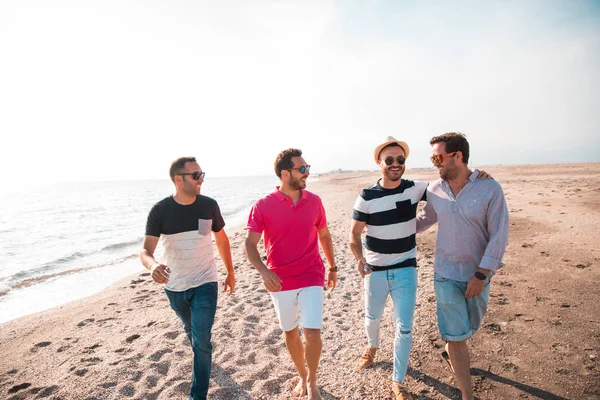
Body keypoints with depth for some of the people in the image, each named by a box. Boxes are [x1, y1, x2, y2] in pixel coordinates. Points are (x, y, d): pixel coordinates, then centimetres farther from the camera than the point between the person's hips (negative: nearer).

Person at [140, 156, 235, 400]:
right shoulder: (160, 210, -15)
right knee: (191, 330, 26)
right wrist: (153, 265, -43)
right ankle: (201, 350, 58)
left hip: (205, 284, -1)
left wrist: (230, 273, 7)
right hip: (174, 286, 1)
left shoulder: (209, 205, -11)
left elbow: (221, 239, 2)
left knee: (201, 341, -4)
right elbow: (146, 250, -19)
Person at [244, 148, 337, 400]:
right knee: (289, 332, 15)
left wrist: (333, 267, 15)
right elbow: (250, 243, -11)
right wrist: (263, 271, -27)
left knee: (312, 332, -5)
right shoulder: (263, 205, -11)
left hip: (311, 278, 1)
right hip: (280, 282, 0)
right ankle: (302, 376, 40)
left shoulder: (314, 201, -2)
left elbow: (324, 235, 11)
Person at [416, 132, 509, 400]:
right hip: (446, 274, 1)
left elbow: (499, 236, -14)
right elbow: (426, 218, 13)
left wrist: (481, 275, -16)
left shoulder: (490, 189, -16)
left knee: (470, 326, 21)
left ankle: (451, 352, 53)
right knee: (456, 335, 2)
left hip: (478, 274, 0)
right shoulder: (434, 190, -6)